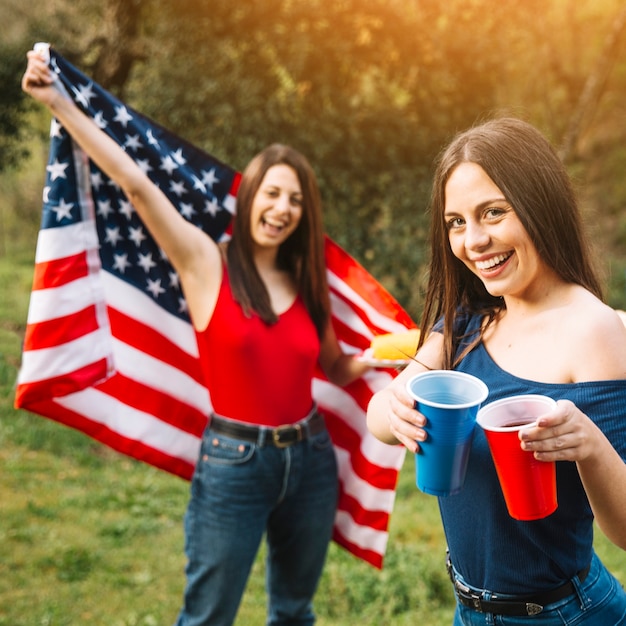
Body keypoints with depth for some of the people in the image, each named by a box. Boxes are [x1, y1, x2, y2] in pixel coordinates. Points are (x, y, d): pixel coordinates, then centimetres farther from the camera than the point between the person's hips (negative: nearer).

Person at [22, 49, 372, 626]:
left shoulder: (306, 285, 6)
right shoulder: (206, 263, -7)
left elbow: (338, 370, 16)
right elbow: (136, 183, -15)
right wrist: (59, 104, -19)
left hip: (310, 459, 5)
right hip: (234, 464, -5)